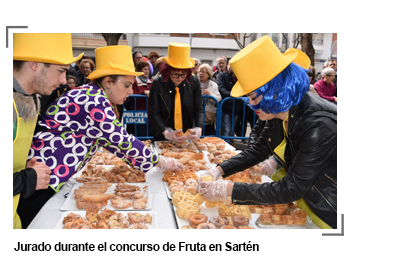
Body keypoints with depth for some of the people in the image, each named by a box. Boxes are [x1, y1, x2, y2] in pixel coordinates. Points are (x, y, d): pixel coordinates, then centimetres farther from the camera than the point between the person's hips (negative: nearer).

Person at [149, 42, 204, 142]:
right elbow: (154, 114, -8)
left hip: (189, 137, 1)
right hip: (163, 137, 0)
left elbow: (199, 109, 0)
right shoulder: (157, 83, -8)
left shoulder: (194, 82, -3)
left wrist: (199, 129, -18)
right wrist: (166, 133, -24)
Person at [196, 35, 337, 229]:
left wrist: (229, 190, -29)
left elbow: (291, 189, -30)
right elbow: (257, 150, 5)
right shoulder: (279, 114, -8)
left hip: (330, 214, -7)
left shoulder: (320, 125, -34)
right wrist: (219, 171, -9)